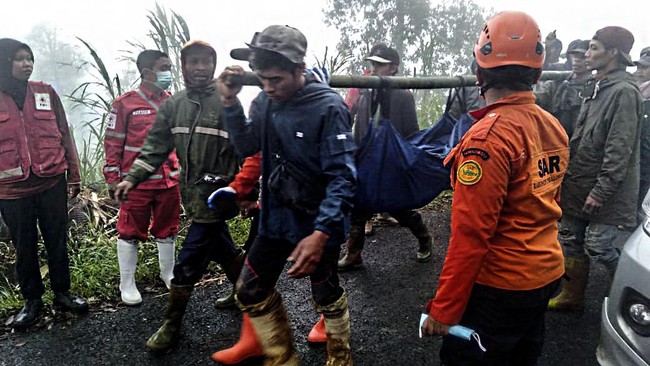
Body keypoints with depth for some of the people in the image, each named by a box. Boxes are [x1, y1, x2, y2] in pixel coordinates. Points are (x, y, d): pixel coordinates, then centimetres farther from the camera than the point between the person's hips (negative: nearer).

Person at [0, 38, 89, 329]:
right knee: (24, 247, 11)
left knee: (57, 240, 10)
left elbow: (64, 135, 7)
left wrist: (74, 175, 6)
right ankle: (32, 299, 27)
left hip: (53, 182, 1)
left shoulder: (46, 93, 3)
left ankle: (62, 292, 26)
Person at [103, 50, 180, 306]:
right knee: (131, 233, 8)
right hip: (137, 183, -4)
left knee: (167, 229, 16)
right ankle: (127, 283, 23)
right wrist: (112, 180, -5)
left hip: (169, 181, 4)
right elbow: (112, 143, -4)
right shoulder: (125, 104, -7)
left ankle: (168, 273, 35)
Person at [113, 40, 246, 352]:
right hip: (192, 193, 6)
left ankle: (171, 326, 14)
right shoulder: (173, 105, 7)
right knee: (222, 247, 21)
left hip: (215, 193, -6)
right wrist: (132, 178, -2)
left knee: (188, 262, -2)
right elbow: (156, 146, 8)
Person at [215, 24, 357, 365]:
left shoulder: (328, 107, -20)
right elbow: (246, 146, 5)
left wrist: (321, 232, -34)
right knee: (251, 291, 12)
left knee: (326, 296, 13)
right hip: (276, 218, 6)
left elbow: (342, 177, -24)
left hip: (318, 222, -6)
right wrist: (230, 102, -9)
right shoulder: (265, 101, -2)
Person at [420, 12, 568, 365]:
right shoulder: (555, 127, 1)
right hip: (546, 275, 8)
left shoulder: (488, 137, -23)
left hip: (498, 286, -8)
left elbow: (471, 234, -24)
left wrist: (443, 309, -17)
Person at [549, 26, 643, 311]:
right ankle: (572, 296, 28)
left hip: (605, 190, -9)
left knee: (598, 245, -4)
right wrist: (569, 175, 16)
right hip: (578, 183, 9)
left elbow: (619, 149, -20)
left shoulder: (624, 92, -15)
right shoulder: (594, 88, 13)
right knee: (570, 240, 14)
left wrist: (600, 191, -21)